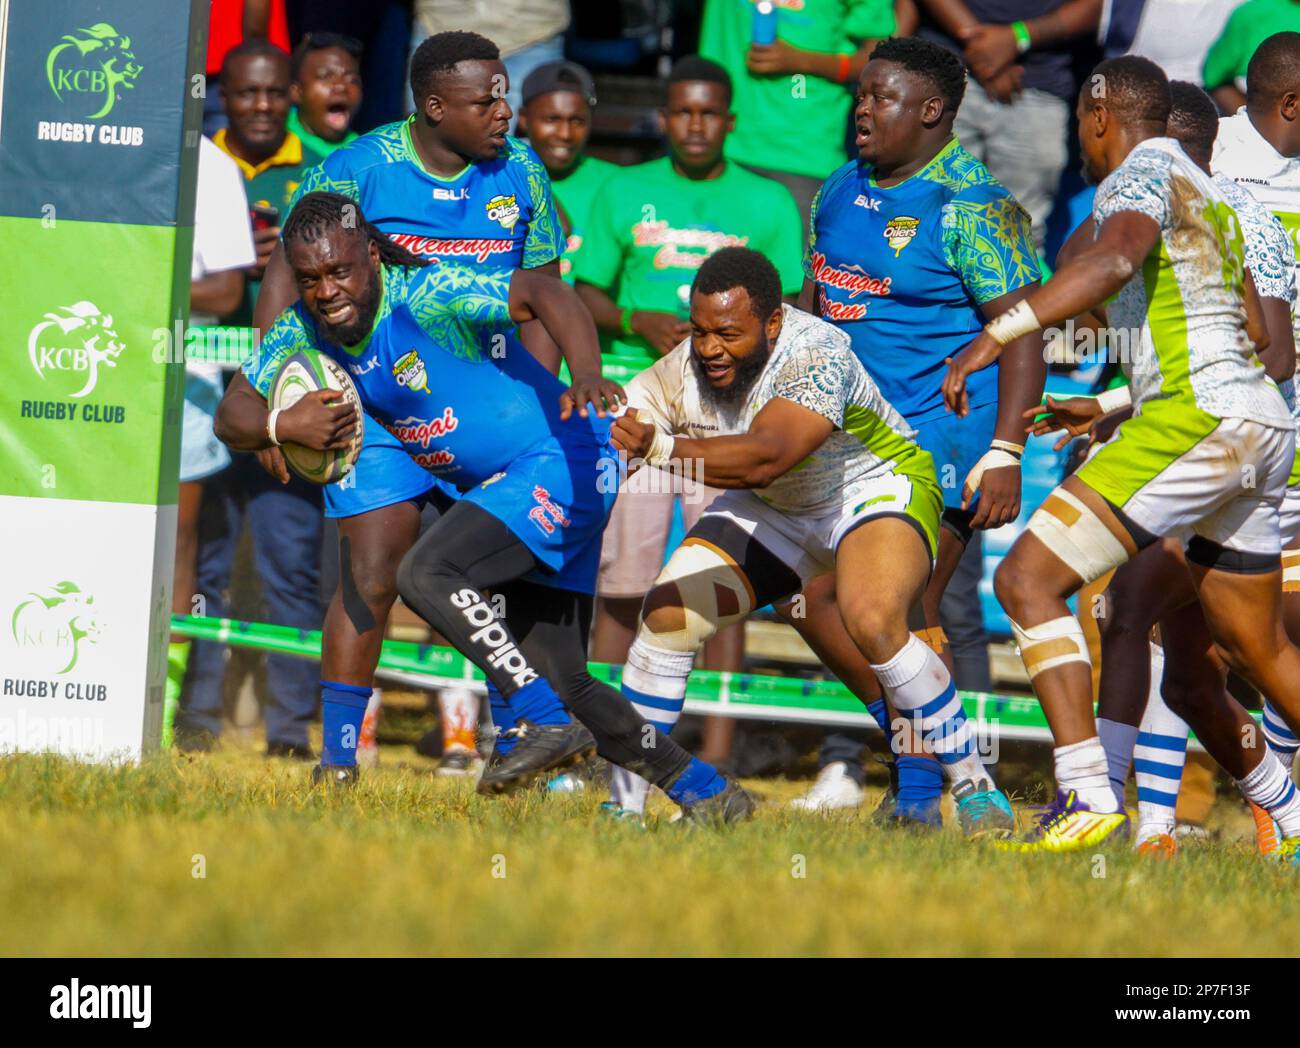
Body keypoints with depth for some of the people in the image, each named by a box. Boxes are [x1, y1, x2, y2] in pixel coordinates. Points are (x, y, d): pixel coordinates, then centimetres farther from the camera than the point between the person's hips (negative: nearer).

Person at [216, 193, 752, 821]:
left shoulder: (427, 295, -21)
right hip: (507, 487, 9)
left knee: (426, 574, -26)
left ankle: (545, 722, -21)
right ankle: (702, 789, 21)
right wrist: (282, 426, -19)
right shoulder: (303, 331, 0)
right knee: (557, 676, 9)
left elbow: (542, 293, -32)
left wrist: (586, 379, -49)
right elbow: (232, 416, 4)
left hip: (561, 463, -9)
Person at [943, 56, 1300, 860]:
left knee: (1028, 581, -12)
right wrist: (1114, 406, 37)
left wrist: (996, 334, -31)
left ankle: (1088, 799, -23)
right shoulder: (1207, 193, 24)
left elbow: (1116, 260, -26)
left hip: (1199, 419, -10)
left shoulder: (1140, 174, -4)